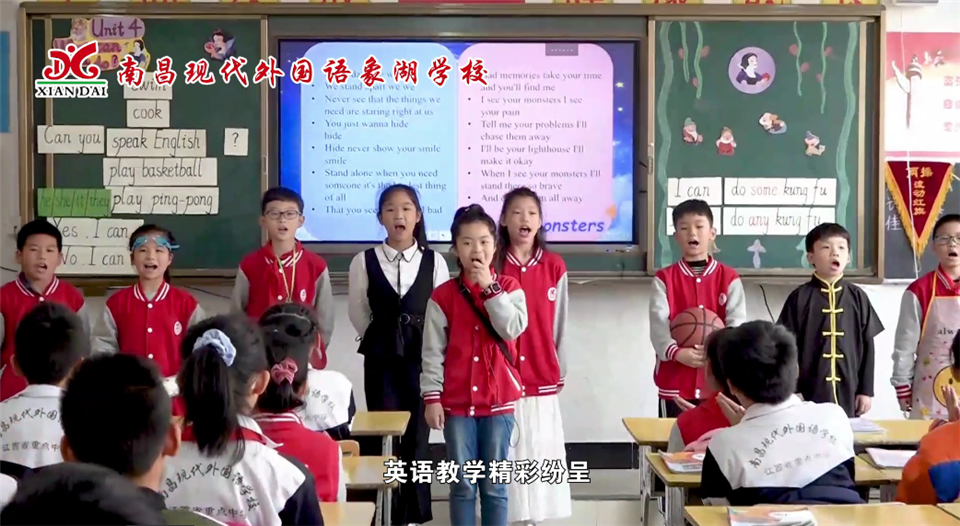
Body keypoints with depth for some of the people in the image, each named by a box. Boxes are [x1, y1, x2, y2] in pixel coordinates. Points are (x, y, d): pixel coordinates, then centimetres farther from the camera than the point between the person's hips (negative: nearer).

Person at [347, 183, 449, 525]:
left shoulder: (434, 261, 0)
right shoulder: (364, 261, -1)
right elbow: (358, 314, 6)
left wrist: (420, 343, 2)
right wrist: (382, 340, 10)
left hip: (421, 357, 1)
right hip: (381, 359, 0)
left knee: (417, 435, 4)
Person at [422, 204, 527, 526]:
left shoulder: (509, 288, 1)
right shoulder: (443, 296, 0)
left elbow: (513, 329, -16)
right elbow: (433, 352, 0)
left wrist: (490, 287, -16)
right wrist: (431, 397, -5)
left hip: (498, 401, 0)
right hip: (457, 403, 0)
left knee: (495, 484, 8)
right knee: (462, 484, 5)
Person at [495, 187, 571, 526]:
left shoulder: (554, 267, 3)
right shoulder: (493, 265, -1)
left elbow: (559, 324, 7)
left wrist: (560, 372, 9)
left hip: (541, 378, 1)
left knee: (539, 451, 5)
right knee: (507, 456, 1)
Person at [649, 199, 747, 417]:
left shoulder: (729, 278, 5)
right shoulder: (664, 279, 4)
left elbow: (737, 322, -5)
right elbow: (658, 323, -8)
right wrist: (677, 352, -27)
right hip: (675, 381, 0)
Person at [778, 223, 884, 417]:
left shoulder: (858, 297, 6)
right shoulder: (799, 298, -1)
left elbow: (867, 345, 8)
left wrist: (866, 389, 5)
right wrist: (791, 390, -5)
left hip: (848, 392, 2)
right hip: (810, 392, -2)